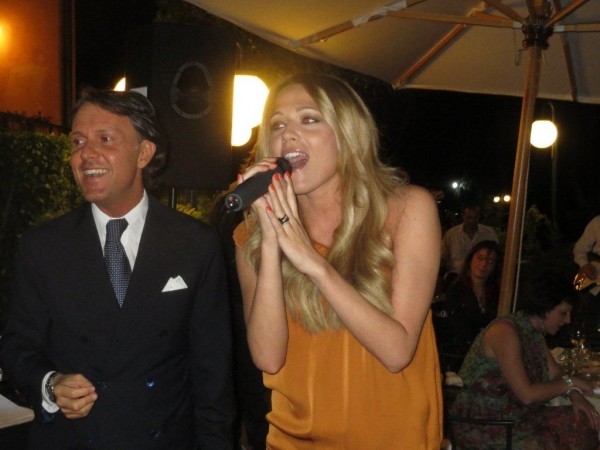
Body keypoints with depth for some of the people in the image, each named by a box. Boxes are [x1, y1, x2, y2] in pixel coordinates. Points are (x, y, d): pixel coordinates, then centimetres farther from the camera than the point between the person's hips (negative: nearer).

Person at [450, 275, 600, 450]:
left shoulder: (535, 332, 9)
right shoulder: (505, 332, -20)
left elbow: (555, 374, 14)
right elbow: (527, 394, -23)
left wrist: (575, 395, -7)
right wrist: (569, 383, -11)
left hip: (513, 414, 9)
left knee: (584, 423, -3)